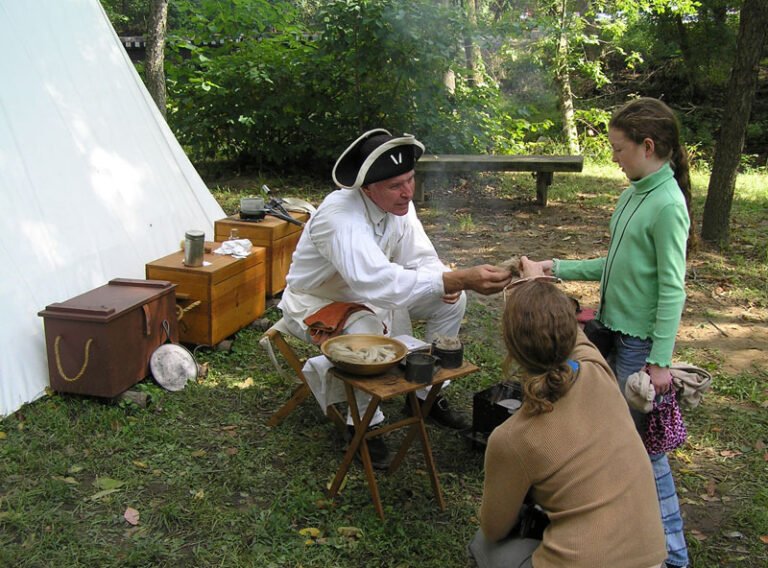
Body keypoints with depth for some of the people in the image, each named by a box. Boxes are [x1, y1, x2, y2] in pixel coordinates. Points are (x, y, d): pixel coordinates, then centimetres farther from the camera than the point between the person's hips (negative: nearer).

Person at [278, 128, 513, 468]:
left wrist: (446, 282, -31)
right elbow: (376, 281, -50)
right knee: (367, 331, -39)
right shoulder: (340, 216, -36)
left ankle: (427, 392, 11)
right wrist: (459, 279, -57)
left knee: (452, 299, -4)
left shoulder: (399, 203, -12)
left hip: (366, 292, 7)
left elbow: (421, 260, -5)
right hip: (316, 302, -7)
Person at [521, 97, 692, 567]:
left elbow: (672, 288, -19)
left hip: (641, 341, -8)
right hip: (614, 331, 8)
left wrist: (660, 359, -19)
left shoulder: (668, 204, -18)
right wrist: (559, 269, 14)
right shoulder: (633, 194, 8)